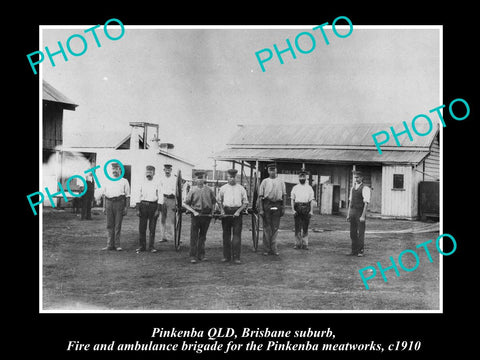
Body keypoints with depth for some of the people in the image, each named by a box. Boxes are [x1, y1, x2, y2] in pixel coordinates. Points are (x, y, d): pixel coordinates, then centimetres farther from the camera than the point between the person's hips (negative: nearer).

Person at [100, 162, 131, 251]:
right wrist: (104, 207, 11)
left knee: (118, 225, -4)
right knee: (110, 225, 3)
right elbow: (104, 194, 18)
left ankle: (117, 244, 1)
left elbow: (127, 195, 4)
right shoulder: (107, 182, 18)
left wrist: (126, 207, -4)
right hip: (109, 203, 3)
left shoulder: (124, 181, 8)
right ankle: (110, 244, 7)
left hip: (119, 202, -3)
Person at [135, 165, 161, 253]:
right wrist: (138, 209, 2)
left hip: (153, 205, -2)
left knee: (152, 228, 4)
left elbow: (160, 197, 0)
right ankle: (142, 246, 13)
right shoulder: (142, 183, 7)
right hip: (143, 205, 2)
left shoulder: (157, 184, 1)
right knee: (142, 227, 3)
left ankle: (151, 246, 14)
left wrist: (158, 209, -7)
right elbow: (139, 196, 8)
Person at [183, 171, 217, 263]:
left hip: (206, 214, 2)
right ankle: (193, 256, 2)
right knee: (194, 236, -3)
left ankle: (201, 255, 21)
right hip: (196, 214, -2)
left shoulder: (209, 190, 3)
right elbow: (185, 204, -1)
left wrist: (212, 211, 6)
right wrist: (193, 211, -9)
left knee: (203, 235, 11)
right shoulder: (193, 190, -2)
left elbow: (213, 202, 17)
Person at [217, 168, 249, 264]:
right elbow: (219, 200, 19)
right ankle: (226, 256, 12)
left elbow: (245, 203, 9)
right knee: (226, 234, 5)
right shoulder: (223, 188, 9)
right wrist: (221, 210, 3)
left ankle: (236, 257, -2)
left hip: (237, 212, -1)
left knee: (237, 234, -5)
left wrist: (239, 211, -5)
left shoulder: (241, 188, 6)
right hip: (226, 212, 1)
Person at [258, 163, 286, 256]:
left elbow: (284, 195, 13)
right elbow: (260, 196, 3)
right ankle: (266, 249, 6)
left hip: (277, 205, 2)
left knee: (275, 227, 4)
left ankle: (273, 249, 11)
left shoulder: (281, 182, 13)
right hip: (267, 204, -2)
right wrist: (260, 209, -5)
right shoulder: (265, 181, 7)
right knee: (267, 228, 1)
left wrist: (283, 208, 5)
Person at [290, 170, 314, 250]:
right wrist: (293, 210, -2)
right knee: (297, 227, 0)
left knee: (305, 227, 1)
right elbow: (292, 200, 9)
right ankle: (297, 243, 5)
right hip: (297, 208, 0)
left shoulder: (309, 188, 11)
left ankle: (305, 244, 5)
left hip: (306, 208, 0)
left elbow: (311, 201, 8)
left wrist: (311, 211, -1)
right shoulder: (295, 188, 11)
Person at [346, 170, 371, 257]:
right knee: (353, 232, 9)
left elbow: (366, 203, -14)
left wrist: (363, 216, -19)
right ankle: (354, 251, 16)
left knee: (361, 233, -1)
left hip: (360, 211, -7)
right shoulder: (353, 188, 13)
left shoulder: (365, 188, -9)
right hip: (352, 211, 7)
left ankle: (360, 251, 7)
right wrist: (348, 214, 12)